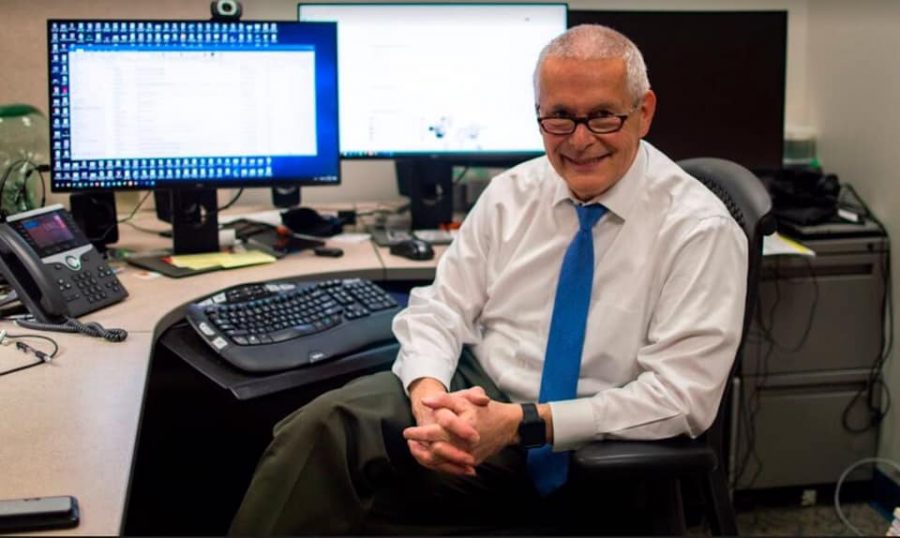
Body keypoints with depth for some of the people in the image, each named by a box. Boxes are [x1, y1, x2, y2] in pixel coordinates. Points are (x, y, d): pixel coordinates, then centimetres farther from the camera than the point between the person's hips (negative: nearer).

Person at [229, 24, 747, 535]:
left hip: (586, 450, -4)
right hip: (471, 392, 5)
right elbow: (441, 308, 3)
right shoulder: (510, 194, 4)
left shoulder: (699, 228, -11)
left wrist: (521, 424, -24)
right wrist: (429, 391, -21)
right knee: (322, 427, -27)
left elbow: (681, 394, -16)